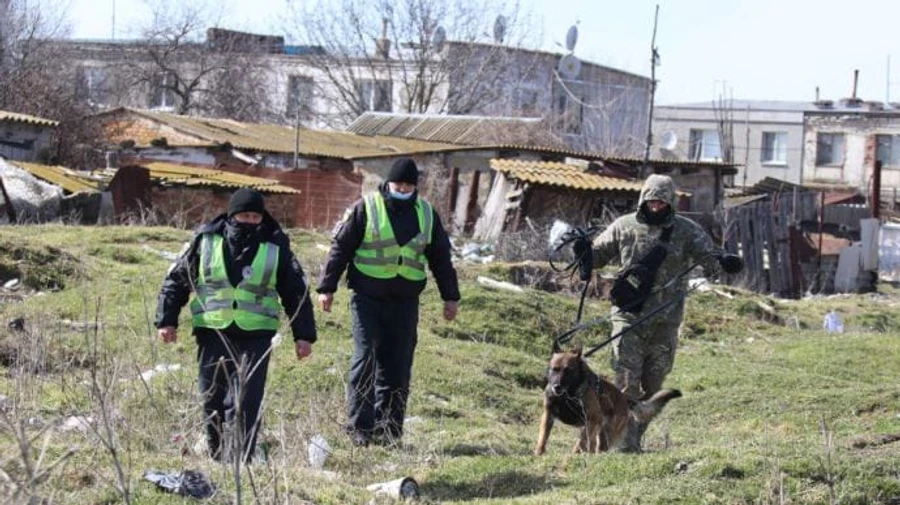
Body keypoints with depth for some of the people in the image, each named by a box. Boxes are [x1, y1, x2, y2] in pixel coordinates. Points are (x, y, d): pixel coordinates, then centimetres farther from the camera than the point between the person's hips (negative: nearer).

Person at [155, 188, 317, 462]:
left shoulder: (275, 246, 2)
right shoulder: (206, 239, 2)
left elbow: (296, 292, 8)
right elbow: (177, 279, 9)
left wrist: (303, 334, 4)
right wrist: (167, 319, 3)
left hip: (255, 335, -1)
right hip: (212, 333, 1)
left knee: (246, 402, -9)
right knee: (213, 399, 7)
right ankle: (217, 457, 21)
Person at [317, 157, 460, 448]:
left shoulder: (427, 215, 11)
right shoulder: (366, 208, -1)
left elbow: (441, 258, 18)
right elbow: (340, 248, 1)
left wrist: (450, 296, 16)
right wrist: (327, 287, -3)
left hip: (405, 301, 3)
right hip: (368, 297, -3)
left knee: (397, 366, 2)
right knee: (365, 358, -10)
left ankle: (388, 429, 8)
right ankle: (359, 426, -6)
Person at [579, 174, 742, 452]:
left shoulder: (686, 231, 2)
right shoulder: (624, 226, 3)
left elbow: (709, 256, -2)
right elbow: (599, 253, 12)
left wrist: (725, 262, -24)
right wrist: (585, 251, -11)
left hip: (665, 321, 1)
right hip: (629, 315, -1)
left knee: (653, 383, 11)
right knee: (627, 382, -7)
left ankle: (636, 436, 25)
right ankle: (626, 442, -5)